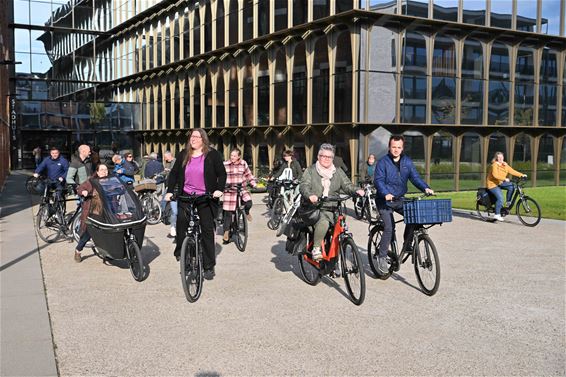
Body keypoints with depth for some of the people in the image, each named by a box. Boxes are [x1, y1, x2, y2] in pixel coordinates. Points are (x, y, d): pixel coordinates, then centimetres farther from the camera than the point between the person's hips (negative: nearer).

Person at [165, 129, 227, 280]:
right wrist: (170, 191, -2)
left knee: (207, 230, 0)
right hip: (186, 196, 2)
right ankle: (180, 251, 1)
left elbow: (222, 174, -1)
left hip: (206, 198, -2)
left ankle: (209, 267, 7)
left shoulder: (212, 155, 0)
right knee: (181, 220, -21)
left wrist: (219, 189, -16)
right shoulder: (183, 155, 8)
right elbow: (174, 173, 9)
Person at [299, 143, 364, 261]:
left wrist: (356, 190, -16)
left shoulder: (338, 172, 17)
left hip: (331, 209, 4)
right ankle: (316, 249, -18)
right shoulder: (311, 170, 7)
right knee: (323, 222, -35)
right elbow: (304, 185, -7)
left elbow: (347, 185, 7)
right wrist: (310, 195, -30)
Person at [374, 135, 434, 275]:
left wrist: (425, 188, -17)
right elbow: (378, 180, -18)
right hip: (385, 200, -5)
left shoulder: (407, 162, 7)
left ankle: (407, 245, 4)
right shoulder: (383, 162, -8)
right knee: (389, 227, -17)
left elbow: (415, 177, 1)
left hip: (400, 200, 5)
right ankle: (382, 257, -4)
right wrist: (386, 194, -36)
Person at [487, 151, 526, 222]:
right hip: (492, 184, -7)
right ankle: (497, 214, -14)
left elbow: (512, 171, -1)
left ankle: (508, 202, -1)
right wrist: (504, 179, -40)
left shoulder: (505, 165, 5)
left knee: (511, 186, -17)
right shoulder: (494, 165, -17)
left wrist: (522, 175, -11)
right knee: (500, 197, -23)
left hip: (500, 183, 7)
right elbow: (495, 175, -30)